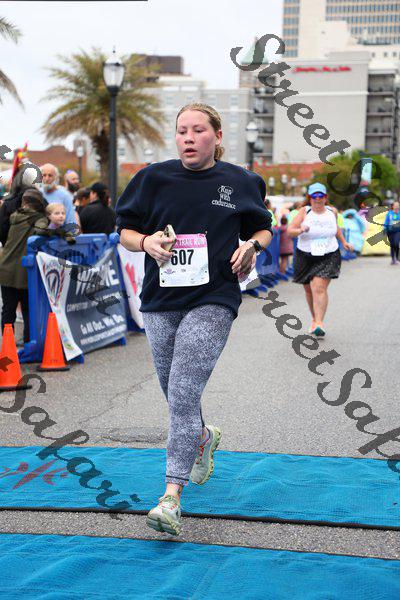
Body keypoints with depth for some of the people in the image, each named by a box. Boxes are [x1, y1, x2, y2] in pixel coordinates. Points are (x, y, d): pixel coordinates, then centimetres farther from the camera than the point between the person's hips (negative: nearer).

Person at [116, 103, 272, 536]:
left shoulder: (239, 183, 3)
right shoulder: (155, 178, 3)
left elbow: (262, 227, 17)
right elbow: (125, 229, 9)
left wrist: (251, 245, -5)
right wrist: (147, 242, -12)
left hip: (212, 301, -3)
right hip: (160, 302, 3)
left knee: (183, 395, -14)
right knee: (175, 397, 15)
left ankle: (171, 496, -10)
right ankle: (204, 438, 49)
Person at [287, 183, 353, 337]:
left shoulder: (332, 211, 4)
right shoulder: (304, 212, -6)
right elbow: (289, 230, -15)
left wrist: (343, 242, 24)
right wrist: (300, 230, -33)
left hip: (328, 256, -1)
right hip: (305, 256, 1)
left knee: (320, 288, -17)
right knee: (309, 290, 13)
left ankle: (319, 323, -22)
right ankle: (314, 318, 34)